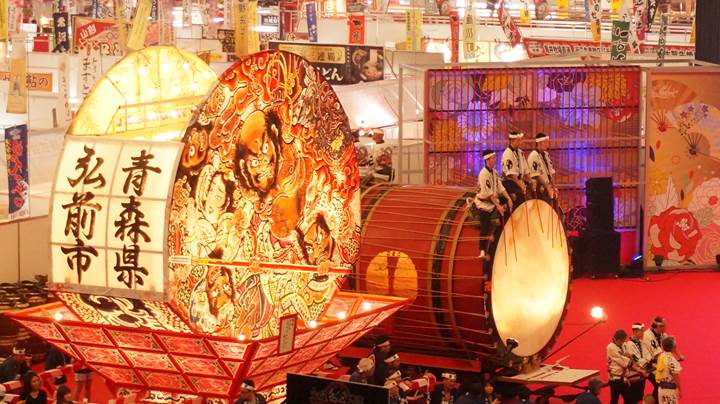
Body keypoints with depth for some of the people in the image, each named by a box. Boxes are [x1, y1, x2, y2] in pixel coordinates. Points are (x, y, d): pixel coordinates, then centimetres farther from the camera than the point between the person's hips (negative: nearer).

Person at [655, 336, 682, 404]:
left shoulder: (661, 356, 4)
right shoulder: (670, 359, -20)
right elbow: (675, 376, -18)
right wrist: (680, 390, -11)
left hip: (661, 387, 8)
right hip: (669, 388, -8)